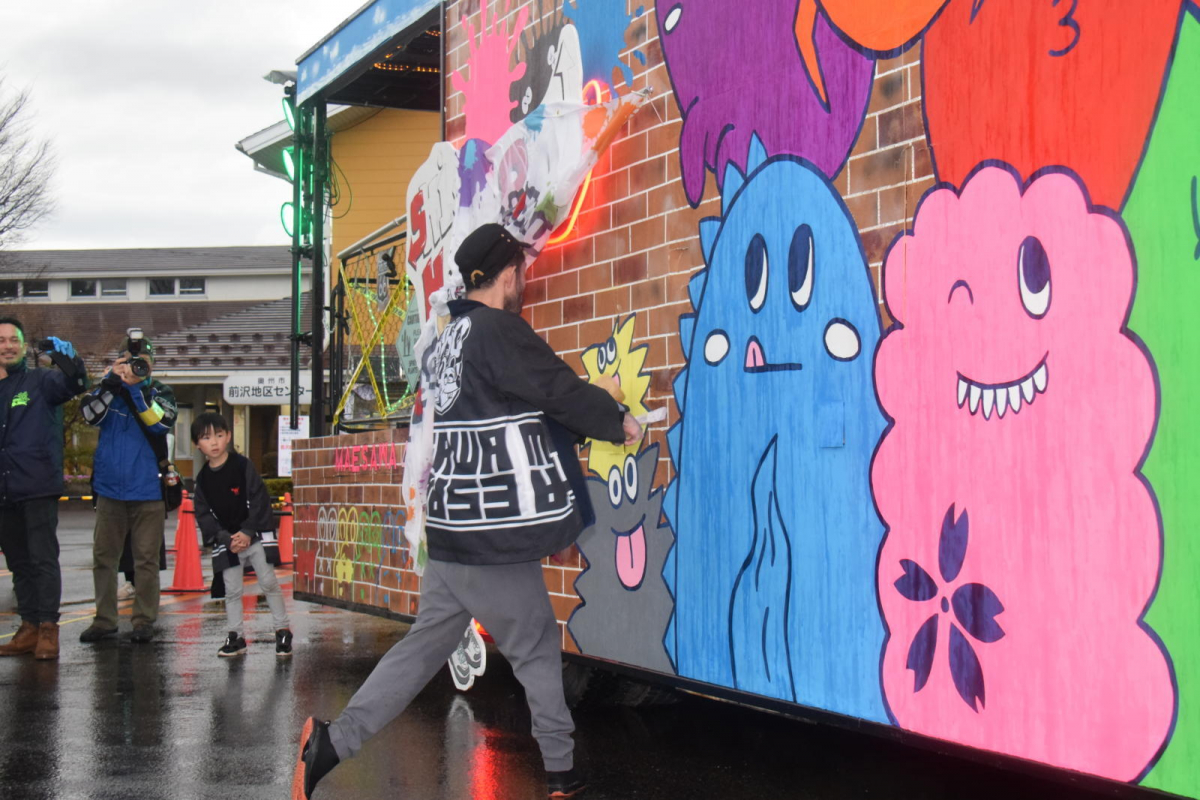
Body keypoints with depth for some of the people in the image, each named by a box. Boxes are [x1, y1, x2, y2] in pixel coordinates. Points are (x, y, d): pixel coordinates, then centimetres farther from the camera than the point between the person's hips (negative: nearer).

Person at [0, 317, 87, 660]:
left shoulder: (41, 381, 0)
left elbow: (74, 384, -18)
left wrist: (68, 358, -37)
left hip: (38, 489, -5)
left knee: (43, 558, -7)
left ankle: (48, 628, -5)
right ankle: (29, 626, 18)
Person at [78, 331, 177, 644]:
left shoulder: (161, 392, 2)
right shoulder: (107, 388, 7)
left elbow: (161, 422, -16)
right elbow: (90, 415, -9)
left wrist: (137, 387, -21)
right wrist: (111, 382, -19)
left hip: (147, 490, -2)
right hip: (109, 489, 2)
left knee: (146, 559, 1)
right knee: (103, 556, 5)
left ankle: (144, 620, 8)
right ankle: (105, 620, 13)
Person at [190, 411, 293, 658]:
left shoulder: (242, 465, -7)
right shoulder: (202, 479, 2)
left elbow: (259, 501, -9)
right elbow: (203, 514, 1)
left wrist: (247, 532, -15)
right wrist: (226, 539, -11)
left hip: (255, 534, -3)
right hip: (225, 540, 3)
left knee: (269, 582, -6)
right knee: (231, 590, 5)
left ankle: (283, 630, 5)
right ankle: (236, 637, 14)